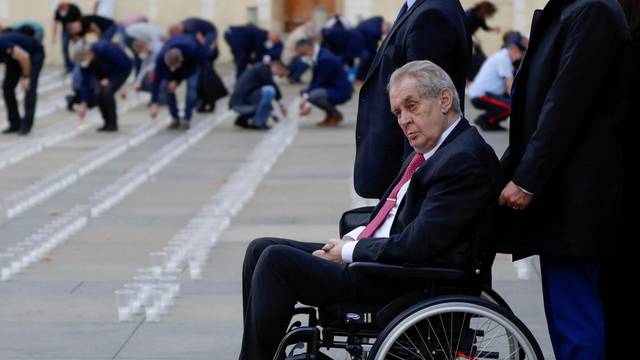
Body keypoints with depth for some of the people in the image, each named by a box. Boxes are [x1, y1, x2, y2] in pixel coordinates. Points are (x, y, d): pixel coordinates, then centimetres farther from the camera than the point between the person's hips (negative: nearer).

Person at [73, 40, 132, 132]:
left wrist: (109, 79, -24)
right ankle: (107, 123, 1)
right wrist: (83, 103, -16)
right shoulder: (84, 60, -18)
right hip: (105, 72, 6)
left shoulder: (104, 49, -37)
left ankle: (112, 124, -11)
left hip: (122, 69, -6)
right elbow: (85, 82, -13)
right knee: (98, 93, -15)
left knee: (107, 91, -24)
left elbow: (124, 64, -26)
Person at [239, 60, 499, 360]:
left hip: (406, 287, -11)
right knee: (261, 249, 8)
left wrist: (349, 252, -10)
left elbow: (416, 245, -22)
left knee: (276, 260, -17)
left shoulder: (464, 159, -18)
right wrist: (352, 240, 4)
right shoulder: (430, 150, 13)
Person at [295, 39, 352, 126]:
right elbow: (314, 80, 4)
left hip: (341, 92, -10)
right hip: (331, 88, 10)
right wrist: (305, 94, -11)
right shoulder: (318, 55, 5)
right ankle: (330, 115, 14)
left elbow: (319, 83, -23)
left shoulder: (325, 59, -25)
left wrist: (305, 100, -21)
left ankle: (336, 115, -5)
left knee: (313, 95, -31)